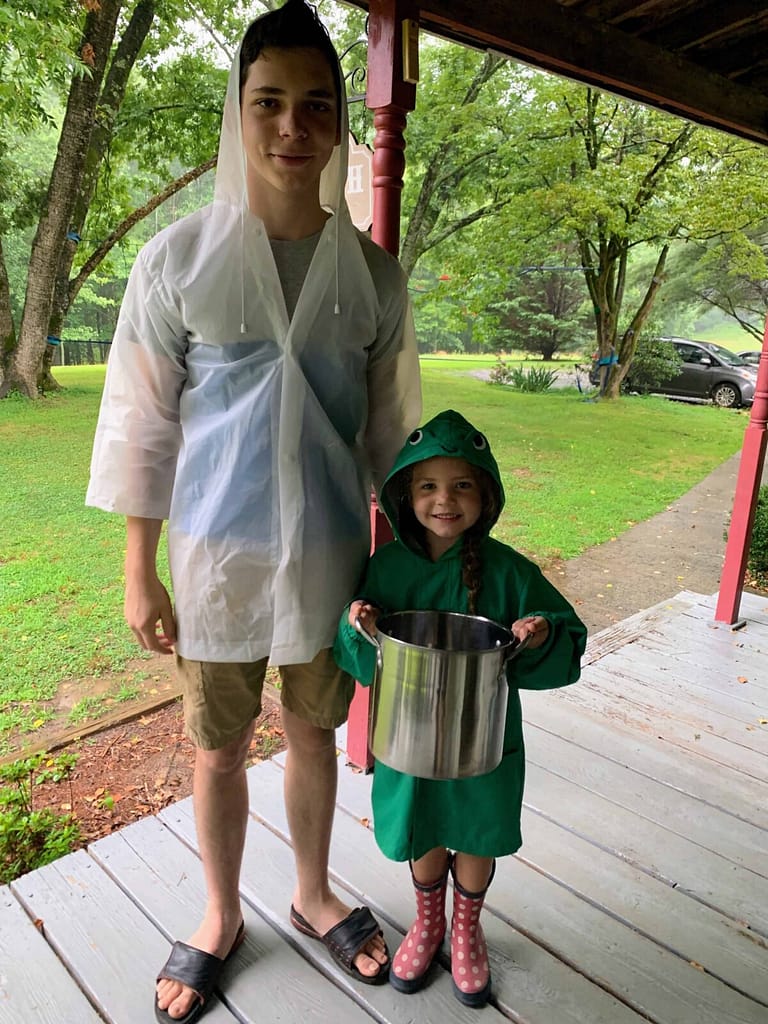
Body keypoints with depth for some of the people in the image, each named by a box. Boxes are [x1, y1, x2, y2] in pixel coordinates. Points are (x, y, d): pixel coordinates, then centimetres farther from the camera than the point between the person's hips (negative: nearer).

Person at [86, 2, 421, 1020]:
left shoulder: (374, 274, -1)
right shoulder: (176, 259, -6)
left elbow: (390, 431, 4)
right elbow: (142, 425, -3)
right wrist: (139, 573, -3)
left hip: (331, 555, 2)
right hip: (215, 553, -1)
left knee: (314, 734, 18)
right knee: (218, 749, 14)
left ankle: (313, 893, 45)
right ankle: (221, 916, 41)